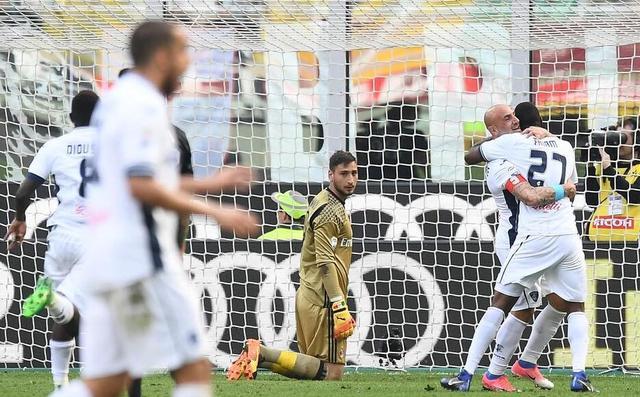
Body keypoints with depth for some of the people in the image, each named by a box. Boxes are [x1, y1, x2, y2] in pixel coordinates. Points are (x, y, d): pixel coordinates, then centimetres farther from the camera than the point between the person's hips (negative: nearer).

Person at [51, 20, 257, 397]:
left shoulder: (117, 101, 18)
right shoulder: (144, 107, -12)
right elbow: (142, 188, -21)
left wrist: (207, 183, 26)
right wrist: (215, 212, -16)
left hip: (106, 259, 10)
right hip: (140, 257, -10)